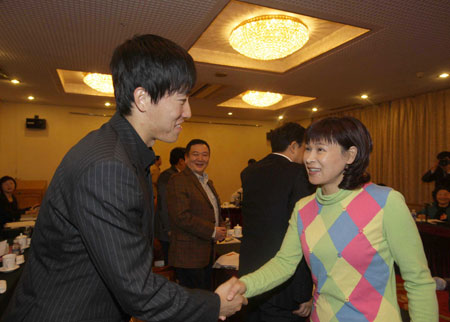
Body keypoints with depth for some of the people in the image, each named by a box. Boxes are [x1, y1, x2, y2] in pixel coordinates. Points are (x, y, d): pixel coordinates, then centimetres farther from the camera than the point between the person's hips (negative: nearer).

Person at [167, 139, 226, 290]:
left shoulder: (207, 182, 16)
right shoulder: (177, 181, -14)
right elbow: (181, 216, -22)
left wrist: (221, 229, 4)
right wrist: (212, 231, -17)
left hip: (207, 253, 9)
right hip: (189, 256, -9)